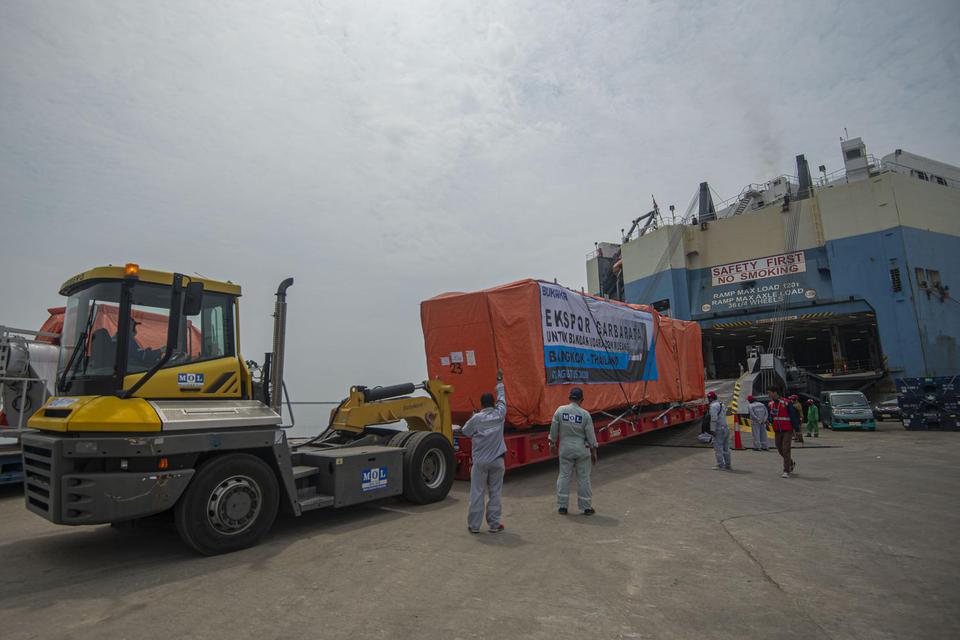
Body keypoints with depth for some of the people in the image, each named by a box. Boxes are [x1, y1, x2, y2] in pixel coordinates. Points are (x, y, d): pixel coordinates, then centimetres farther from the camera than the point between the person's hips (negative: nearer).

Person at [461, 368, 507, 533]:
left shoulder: (476, 418, -9)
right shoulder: (499, 415, -3)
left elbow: (465, 431, 4)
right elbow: (501, 398, 11)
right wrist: (500, 381, 22)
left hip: (480, 462, -1)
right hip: (496, 461, 2)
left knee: (477, 493, 5)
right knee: (495, 493, 9)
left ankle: (474, 525, 12)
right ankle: (494, 524, 14)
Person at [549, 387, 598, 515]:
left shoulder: (560, 411, -7)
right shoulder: (585, 414, -10)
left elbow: (554, 429, -1)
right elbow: (591, 435, -5)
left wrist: (552, 443, 14)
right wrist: (594, 452, 5)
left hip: (565, 448, 1)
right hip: (582, 449, -1)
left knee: (564, 476, 9)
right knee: (583, 477, 9)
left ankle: (562, 506, 14)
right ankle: (586, 507, 18)